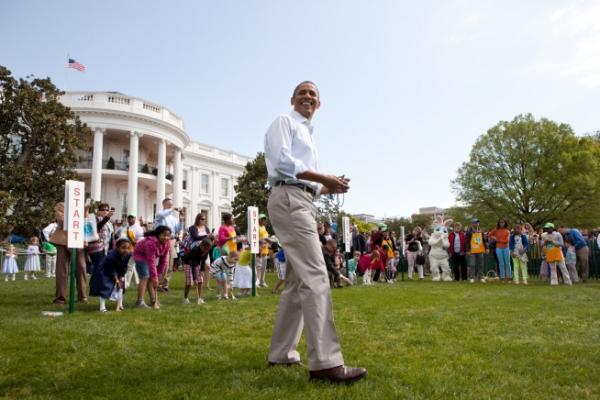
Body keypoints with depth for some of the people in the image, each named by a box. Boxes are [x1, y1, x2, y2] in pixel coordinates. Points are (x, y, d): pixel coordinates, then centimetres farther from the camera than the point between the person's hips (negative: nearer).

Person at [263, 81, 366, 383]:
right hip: (288, 198, -10)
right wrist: (324, 179, -12)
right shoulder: (284, 122, 4)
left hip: (305, 203, 10)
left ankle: (281, 352, 17)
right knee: (315, 275, -20)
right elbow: (282, 161, -13)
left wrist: (328, 187, 9)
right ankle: (325, 361, -22)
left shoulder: (308, 135, 30)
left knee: (298, 280, 9)